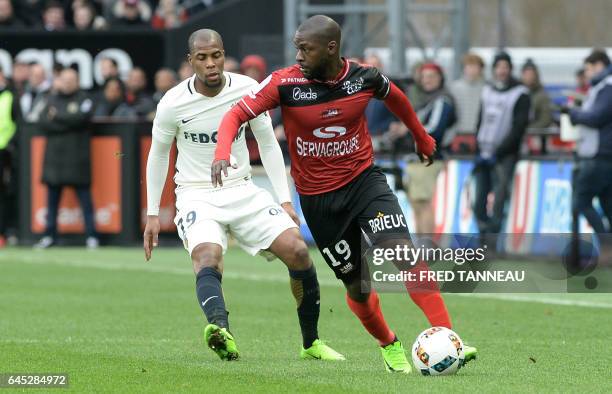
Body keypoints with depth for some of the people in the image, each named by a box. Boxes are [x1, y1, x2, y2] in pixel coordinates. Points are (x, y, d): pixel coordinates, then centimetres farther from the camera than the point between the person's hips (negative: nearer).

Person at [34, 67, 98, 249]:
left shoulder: (83, 99, 4)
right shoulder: (52, 100, 14)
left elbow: (81, 118, -14)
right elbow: (43, 123, 2)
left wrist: (57, 117, -7)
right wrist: (67, 124, -10)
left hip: (76, 157, -4)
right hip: (54, 156, 4)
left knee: (84, 197, -4)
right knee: (52, 198, 6)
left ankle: (91, 236, -2)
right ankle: (50, 236, 12)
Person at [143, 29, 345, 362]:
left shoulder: (247, 89, -5)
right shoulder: (173, 103, -11)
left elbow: (267, 143, 7)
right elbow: (158, 154, 6)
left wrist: (284, 200, 3)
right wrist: (152, 215, 7)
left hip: (242, 191, 3)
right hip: (196, 195, -3)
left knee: (297, 251, -12)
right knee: (208, 258, -33)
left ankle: (311, 343, 5)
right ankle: (220, 329, -60)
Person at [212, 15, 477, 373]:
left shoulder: (364, 77, -8)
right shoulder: (285, 83, -15)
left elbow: (395, 97, 14)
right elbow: (236, 115, -14)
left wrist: (422, 139, 28)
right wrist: (222, 153, -34)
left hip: (364, 179, 0)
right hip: (318, 199, 0)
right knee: (358, 285, 7)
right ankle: (389, 346, 34)